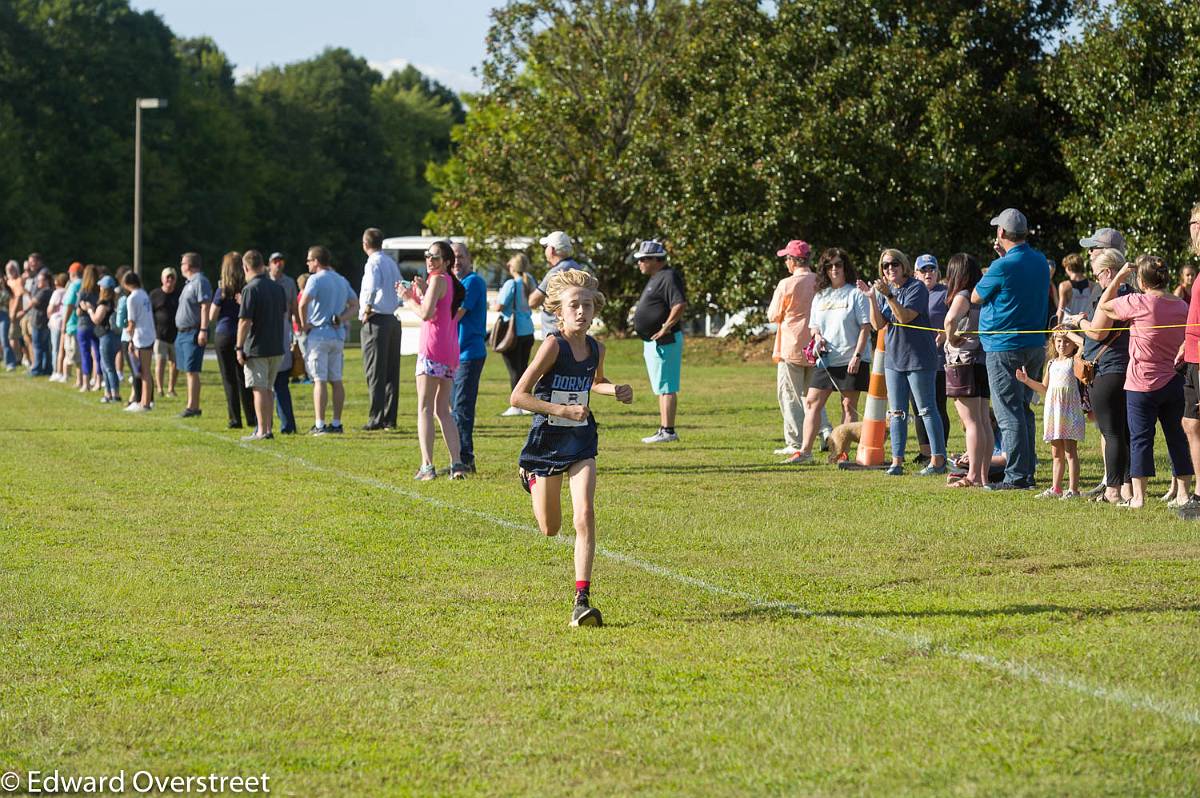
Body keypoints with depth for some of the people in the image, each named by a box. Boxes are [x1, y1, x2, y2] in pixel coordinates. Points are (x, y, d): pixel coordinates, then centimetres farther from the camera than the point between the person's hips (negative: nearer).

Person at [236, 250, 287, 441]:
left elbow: (245, 321, -17)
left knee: (260, 389, -3)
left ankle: (262, 431, -4)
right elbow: (285, 316, 17)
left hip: (257, 348, -7)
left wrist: (239, 348, -11)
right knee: (268, 389, 16)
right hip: (277, 347, 7)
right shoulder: (278, 288, 8)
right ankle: (267, 428, 19)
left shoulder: (250, 289, -14)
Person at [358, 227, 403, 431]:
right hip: (394, 320, 8)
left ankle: (376, 418, -9)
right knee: (391, 373, 10)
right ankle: (390, 418, 12)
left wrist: (367, 309, -16)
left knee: (375, 372, -6)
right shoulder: (391, 263, 16)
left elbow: (372, 288, -27)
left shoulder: (374, 263, -10)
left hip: (376, 322, -8)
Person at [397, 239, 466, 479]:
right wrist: (421, 294, 11)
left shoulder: (438, 279, -8)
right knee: (443, 410, 12)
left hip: (432, 350, -9)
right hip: (450, 351, 9)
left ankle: (427, 466, -14)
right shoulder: (450, 282, 19)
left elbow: (426, 314, -17)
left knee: (424, 408, -7)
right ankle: (457, 463, 3)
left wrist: (408, 299, -2)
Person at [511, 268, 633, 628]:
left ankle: (582, 599, -16)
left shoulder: (596, 349, -1)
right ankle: (529, 475, 48)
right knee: (549, 529, 12)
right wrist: (562, 410, -27)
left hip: (581, 443, 3)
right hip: (547, 440, -3)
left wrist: (617, 391, 3)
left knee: (585, 515, -16)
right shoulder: (553, 345, -19)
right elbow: (517, 396, -20)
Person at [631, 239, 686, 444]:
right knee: (662, 388, 14)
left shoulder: (668, 277, -15)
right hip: (653, 342, 11)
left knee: (666, 388, -11)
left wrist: (665, 328, -25)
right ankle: (664, 430, 19)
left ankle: (668, 432, -11)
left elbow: (680, 304, -26)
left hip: (664, 341, -11)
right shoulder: (656, 278, 18)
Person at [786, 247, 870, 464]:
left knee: (849, 405, -1)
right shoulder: (820, 296, 14)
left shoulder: (856, 294, -3)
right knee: (812, 402, -1)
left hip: (851, 360, -5)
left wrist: (857, 355, -16)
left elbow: (866, 326, -8)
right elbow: (813, 325, 21)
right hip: (826, 359, 5)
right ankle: (805, 450, 0)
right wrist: (817, 336, -3)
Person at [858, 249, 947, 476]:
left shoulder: (916, 288, -9)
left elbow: (905, 316, -21)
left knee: (926, 410, -3)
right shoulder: (885, 290, 10)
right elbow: (878, 324, 0)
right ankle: (897, 461, 9)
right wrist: (872, 297, -11)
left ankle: (938, 459, 0)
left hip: (919, 358, -7)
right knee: (896, 413, 6)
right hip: (893, 358, 7)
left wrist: (888, 296, -28)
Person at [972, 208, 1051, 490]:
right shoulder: (1041, 262, 5)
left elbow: (976, 297, -3)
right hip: (1035, 346, 8)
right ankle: (1028, 470, 18)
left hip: (1005, 348, -8)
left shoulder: (1003, 267, -17)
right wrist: (1004, 256, 16)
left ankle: (1017, 475, -7)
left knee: (1009, 413, -4)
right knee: (1023, 409, 16)